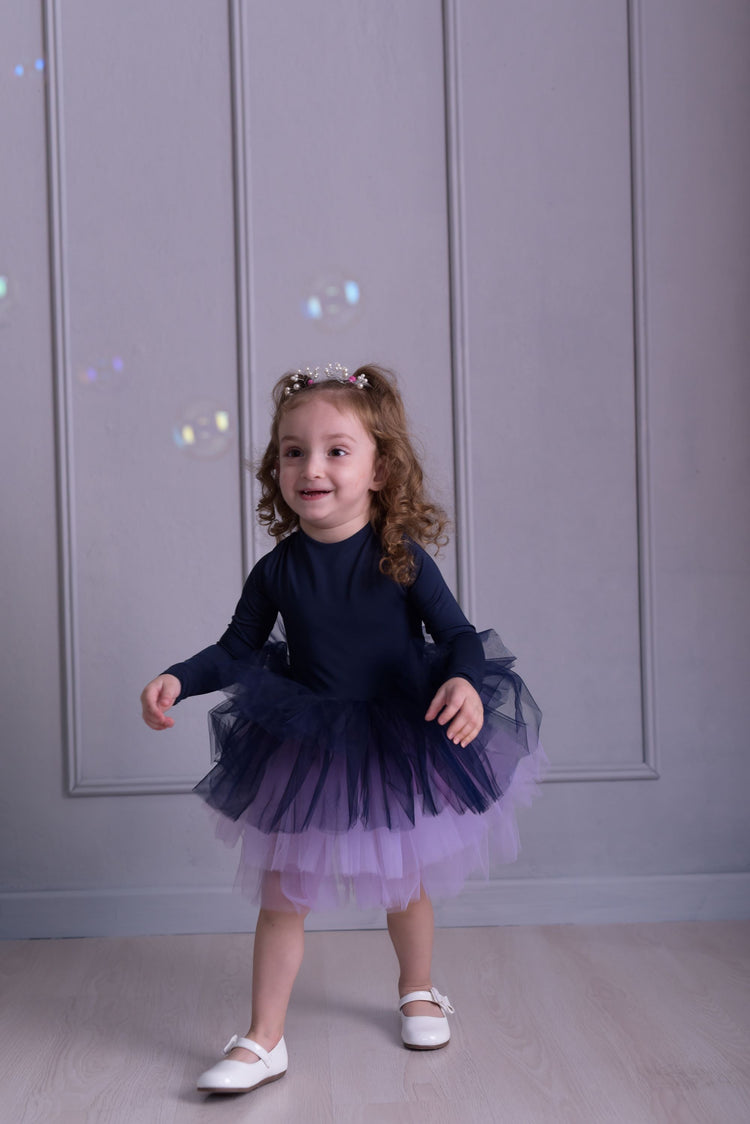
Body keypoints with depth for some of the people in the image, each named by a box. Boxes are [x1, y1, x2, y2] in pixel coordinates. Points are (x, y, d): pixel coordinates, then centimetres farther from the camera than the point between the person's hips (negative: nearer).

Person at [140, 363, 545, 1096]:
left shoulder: (400, 558, -15)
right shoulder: (278, 570, -10)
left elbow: (457, 634, -12)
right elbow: (236, 651, 0)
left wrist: (465, 683, -33)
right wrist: (177, 679, -15)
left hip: (400, 745, -1)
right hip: (305, 751, 1)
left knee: (405, 883, 19)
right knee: (280, 896, 4)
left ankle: (418, 992, 46)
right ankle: (264, 1041, 18)